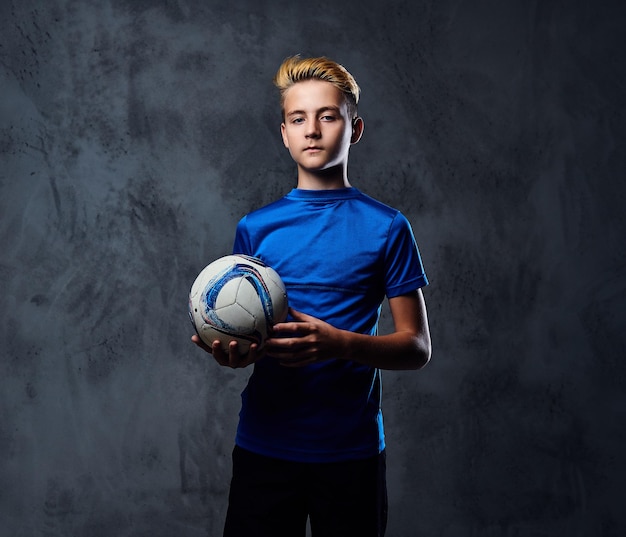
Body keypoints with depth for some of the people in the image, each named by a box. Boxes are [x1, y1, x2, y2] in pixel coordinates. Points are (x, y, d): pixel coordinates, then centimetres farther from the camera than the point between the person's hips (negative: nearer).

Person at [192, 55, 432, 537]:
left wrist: (337, 343, -20)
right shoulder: (256, 227, 5)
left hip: (351, 449, -1)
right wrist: (233, 352, -14)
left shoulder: (386, 227, -2)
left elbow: (417, 347, -3)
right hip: (264, 445, 2)